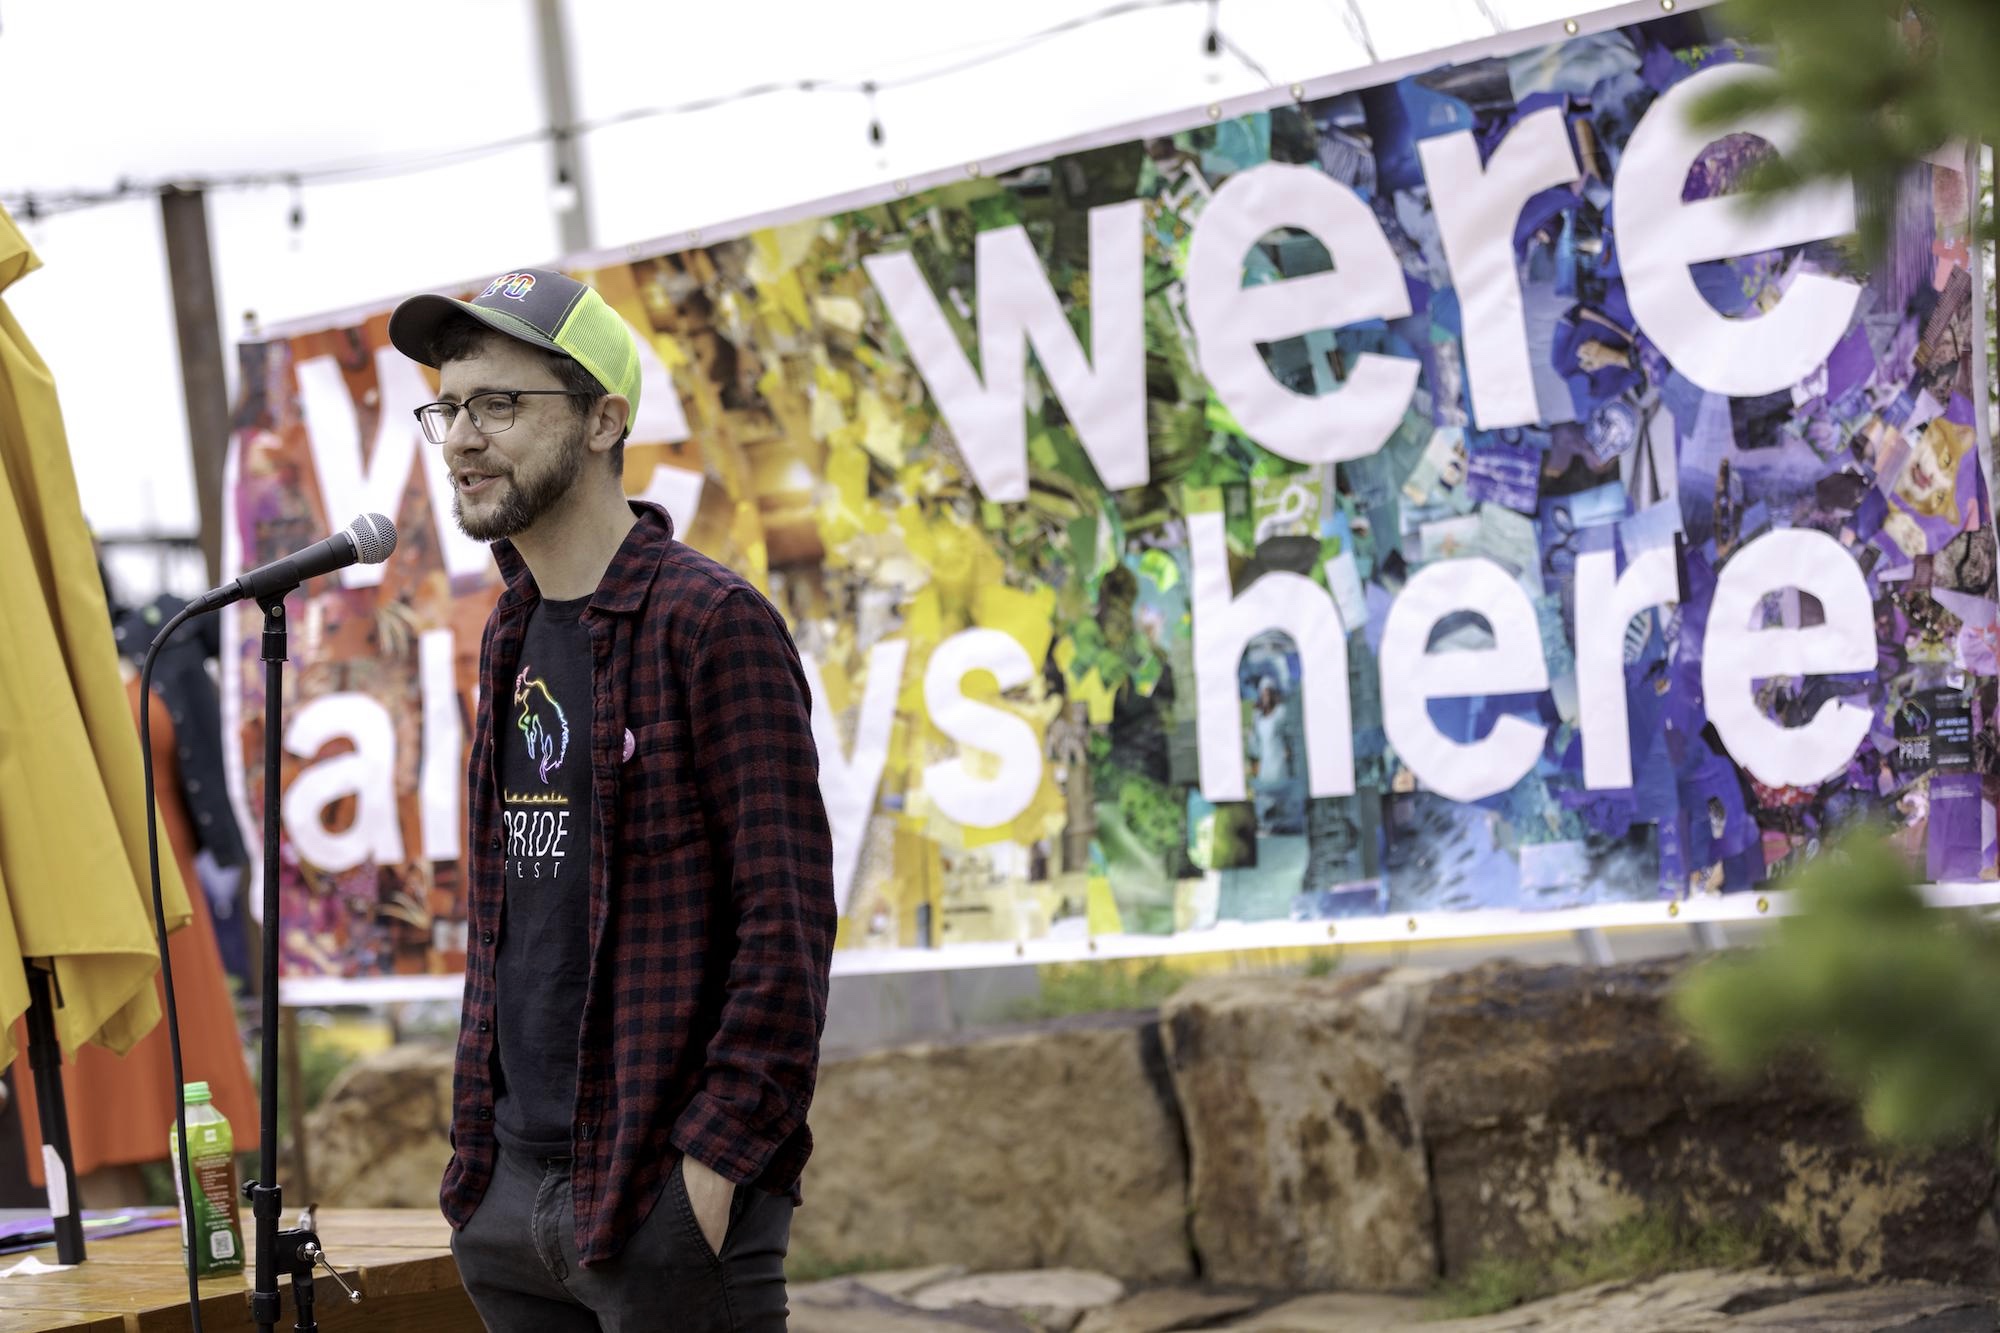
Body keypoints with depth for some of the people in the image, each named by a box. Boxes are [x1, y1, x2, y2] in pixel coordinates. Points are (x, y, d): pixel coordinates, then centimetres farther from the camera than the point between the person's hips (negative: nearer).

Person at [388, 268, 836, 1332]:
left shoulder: (710, 623, -10)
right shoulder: (512, 636, 13)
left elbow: (787, 919, -14)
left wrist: (716, 1156, -18)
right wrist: (477, 1135, 13)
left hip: (662, 1199, -7)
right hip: (508, 1187, 7)